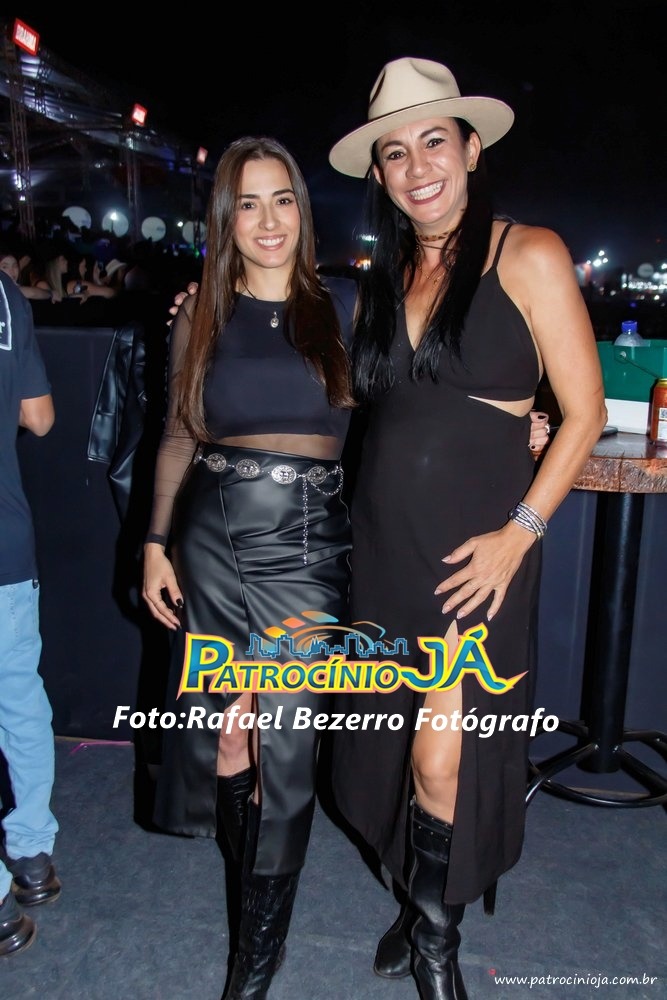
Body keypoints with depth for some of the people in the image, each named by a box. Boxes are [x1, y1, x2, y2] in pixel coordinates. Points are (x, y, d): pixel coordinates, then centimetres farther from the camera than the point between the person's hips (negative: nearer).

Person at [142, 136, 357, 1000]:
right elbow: (178, 437, 12)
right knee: (218, 720, 10)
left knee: (287, 742, 1)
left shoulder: (344, 307, 4)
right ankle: (249, 859, 42)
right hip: (212, 533, 2)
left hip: (309, 542, -2)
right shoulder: (200, 318, 8)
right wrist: (156, 542, 5)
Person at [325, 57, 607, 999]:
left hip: (476, 550, -5)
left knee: (443, 758, -1)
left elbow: (583, 413, -7)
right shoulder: (386, 276, 11)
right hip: (384, 543, 5)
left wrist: (520, 533, -14)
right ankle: (421, 904, 38)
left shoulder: (530, 256, -6)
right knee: (392, 744, 13)